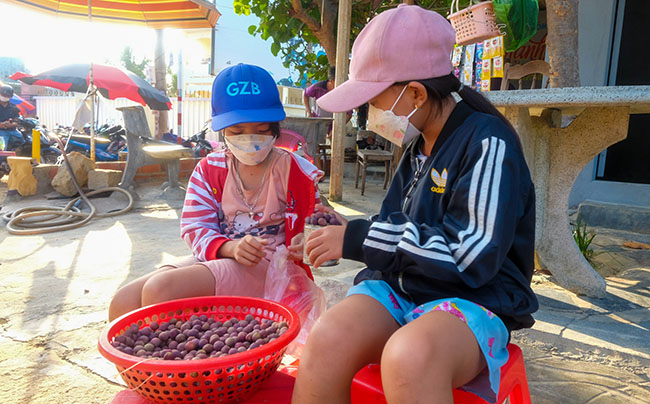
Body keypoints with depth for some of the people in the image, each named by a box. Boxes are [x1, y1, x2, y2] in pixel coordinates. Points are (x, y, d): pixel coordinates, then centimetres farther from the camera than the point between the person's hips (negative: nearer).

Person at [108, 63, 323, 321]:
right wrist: (231, 247, -21)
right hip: (215, 257, 5)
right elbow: (194, 226, 1)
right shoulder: (209, 169, 9)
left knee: (160, 289, -26)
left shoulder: (294, 170, 1)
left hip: (268, 266, -4)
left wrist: (306, 242, -19)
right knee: (123, 303, -17)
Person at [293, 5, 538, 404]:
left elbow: (473, 255, -19)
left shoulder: (488, 143, -10)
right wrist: (339, 236, 6)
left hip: (473, 301, -5)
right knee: (326, 338, -26)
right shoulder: (419, 147, 13)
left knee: (410, 354, -40)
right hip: (400, 288, 6)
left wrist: (359, 238, -17)